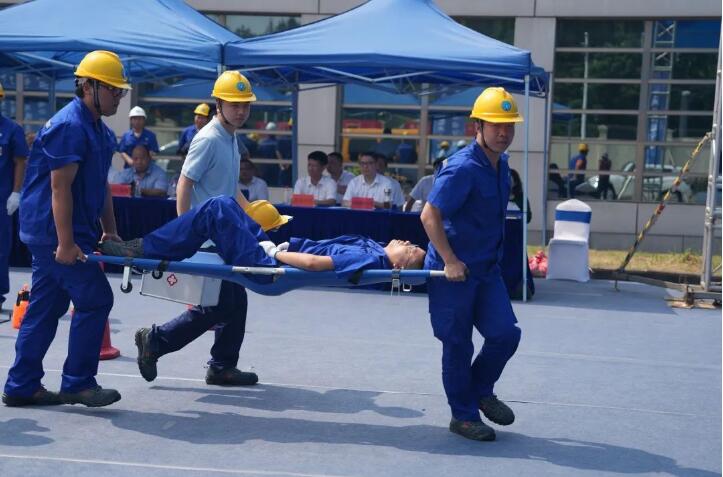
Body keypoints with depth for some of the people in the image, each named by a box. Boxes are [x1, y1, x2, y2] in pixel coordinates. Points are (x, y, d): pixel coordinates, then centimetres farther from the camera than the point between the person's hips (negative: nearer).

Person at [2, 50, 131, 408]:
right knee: (95, 299, -8)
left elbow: (102, 186, 21)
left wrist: (110, 231, 19)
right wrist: (65, 243, -23)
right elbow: (60, 188, -20)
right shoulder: (69, 126, -16)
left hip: (49, 233, 10)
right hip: (55, 231, -10)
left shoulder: (99, 131, 16)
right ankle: (77, 383, 1)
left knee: (46, 307, 12)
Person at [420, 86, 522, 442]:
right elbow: (429, 216, -21)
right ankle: (463, 416, 20)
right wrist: (450, 261, -22)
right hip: (453, 271, -8)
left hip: (486, 269, 8)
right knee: (458, 345, 4)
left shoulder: (501, 165, 8)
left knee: (505, 333, 2)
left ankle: (480, 390, 28)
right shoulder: (463, 167, -19)